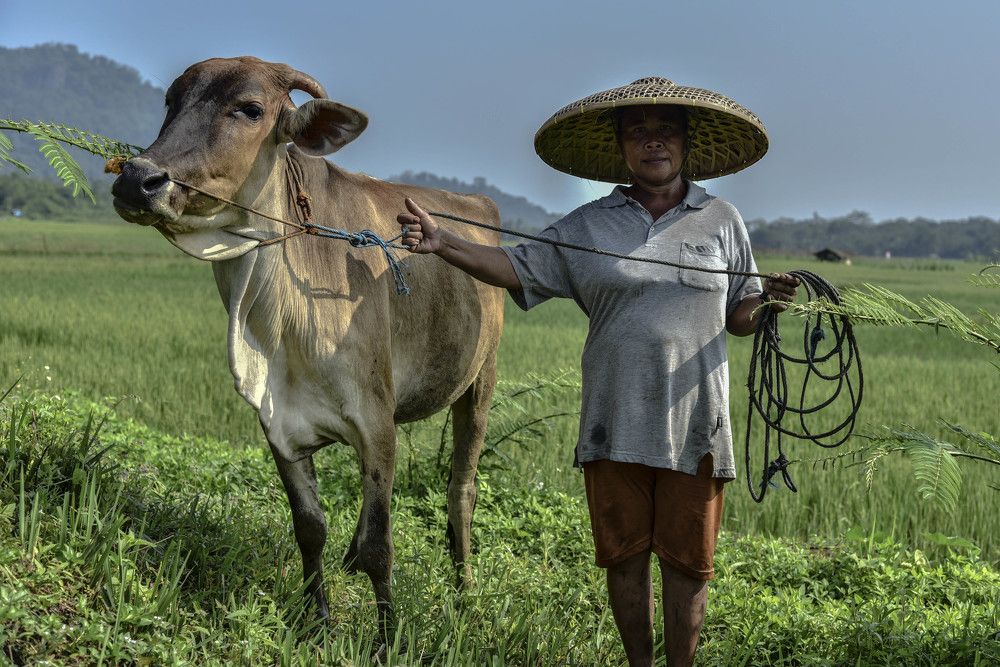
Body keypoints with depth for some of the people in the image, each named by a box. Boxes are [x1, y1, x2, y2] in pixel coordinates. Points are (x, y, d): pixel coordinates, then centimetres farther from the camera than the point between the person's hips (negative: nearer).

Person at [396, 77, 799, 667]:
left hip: (694, 425, 0)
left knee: (688, 562, 4)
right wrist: (441, 242, -12)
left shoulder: (722, 221, 8)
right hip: (615, 426, 1)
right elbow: (516, 267, 1)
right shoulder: (588, 227, 6)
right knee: (624, 556, 8)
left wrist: (769, 304, -9)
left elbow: (738, 317, 12)